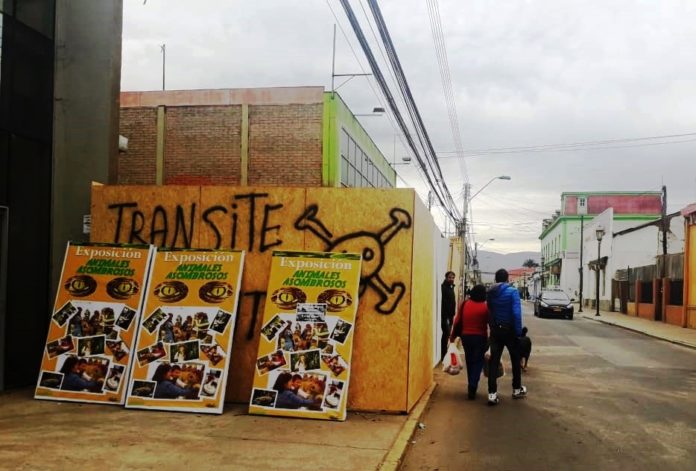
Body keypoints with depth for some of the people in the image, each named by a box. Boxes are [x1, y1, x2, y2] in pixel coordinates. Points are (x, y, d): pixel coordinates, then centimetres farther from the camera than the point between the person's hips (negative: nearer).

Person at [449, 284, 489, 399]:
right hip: (480, 337, -3)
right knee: (478, 362, 4)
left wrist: (453, 335, 9)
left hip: (466, 336, 3)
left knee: (469, 361, 17)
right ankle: (472, 387, -10)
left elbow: (457, 321, 0)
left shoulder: (464, 304, -2)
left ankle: (472, 386, 26)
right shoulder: (486, 306, -9)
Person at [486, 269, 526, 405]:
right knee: (516, 359, 16)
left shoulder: (489, 293, 3)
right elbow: (516, 313, -18)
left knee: (493, 361, 2)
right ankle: (517, 389, 26)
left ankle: (492, 393, -5)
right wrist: (519, 331, -14)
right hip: (509, 330, -3)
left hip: (495, 330, 3)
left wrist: (492, 327, 11)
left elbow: (488, 312, 5)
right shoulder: (512, 291, -11)